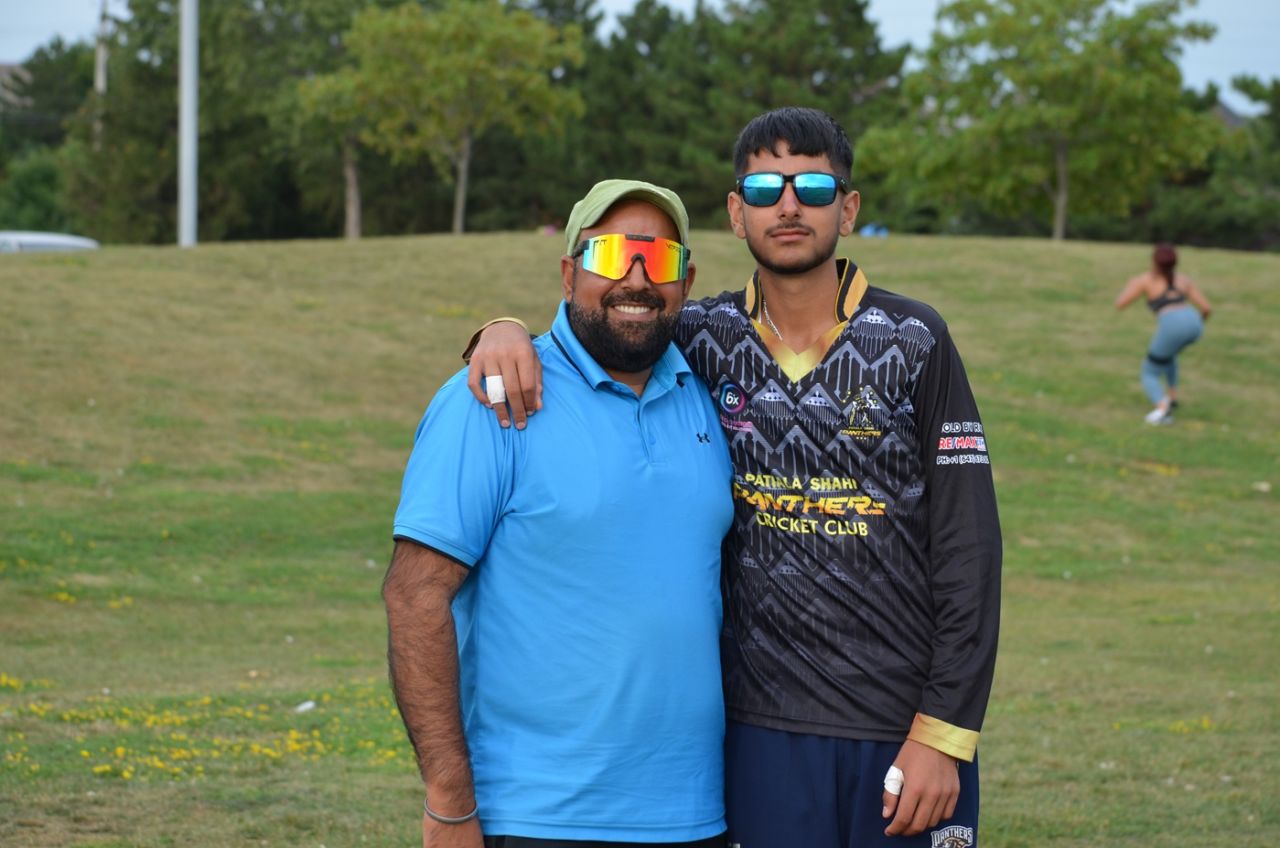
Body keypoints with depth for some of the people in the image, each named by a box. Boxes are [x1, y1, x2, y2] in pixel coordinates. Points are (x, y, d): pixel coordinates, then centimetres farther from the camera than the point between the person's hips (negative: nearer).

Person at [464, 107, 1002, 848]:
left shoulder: (912, 342, -3)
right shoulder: (707, 340, 4)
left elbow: (967, 545, -5)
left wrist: (944, 734, -10)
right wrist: (507, 331, -9)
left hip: (904, 731, -2)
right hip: (764, 727, 2)